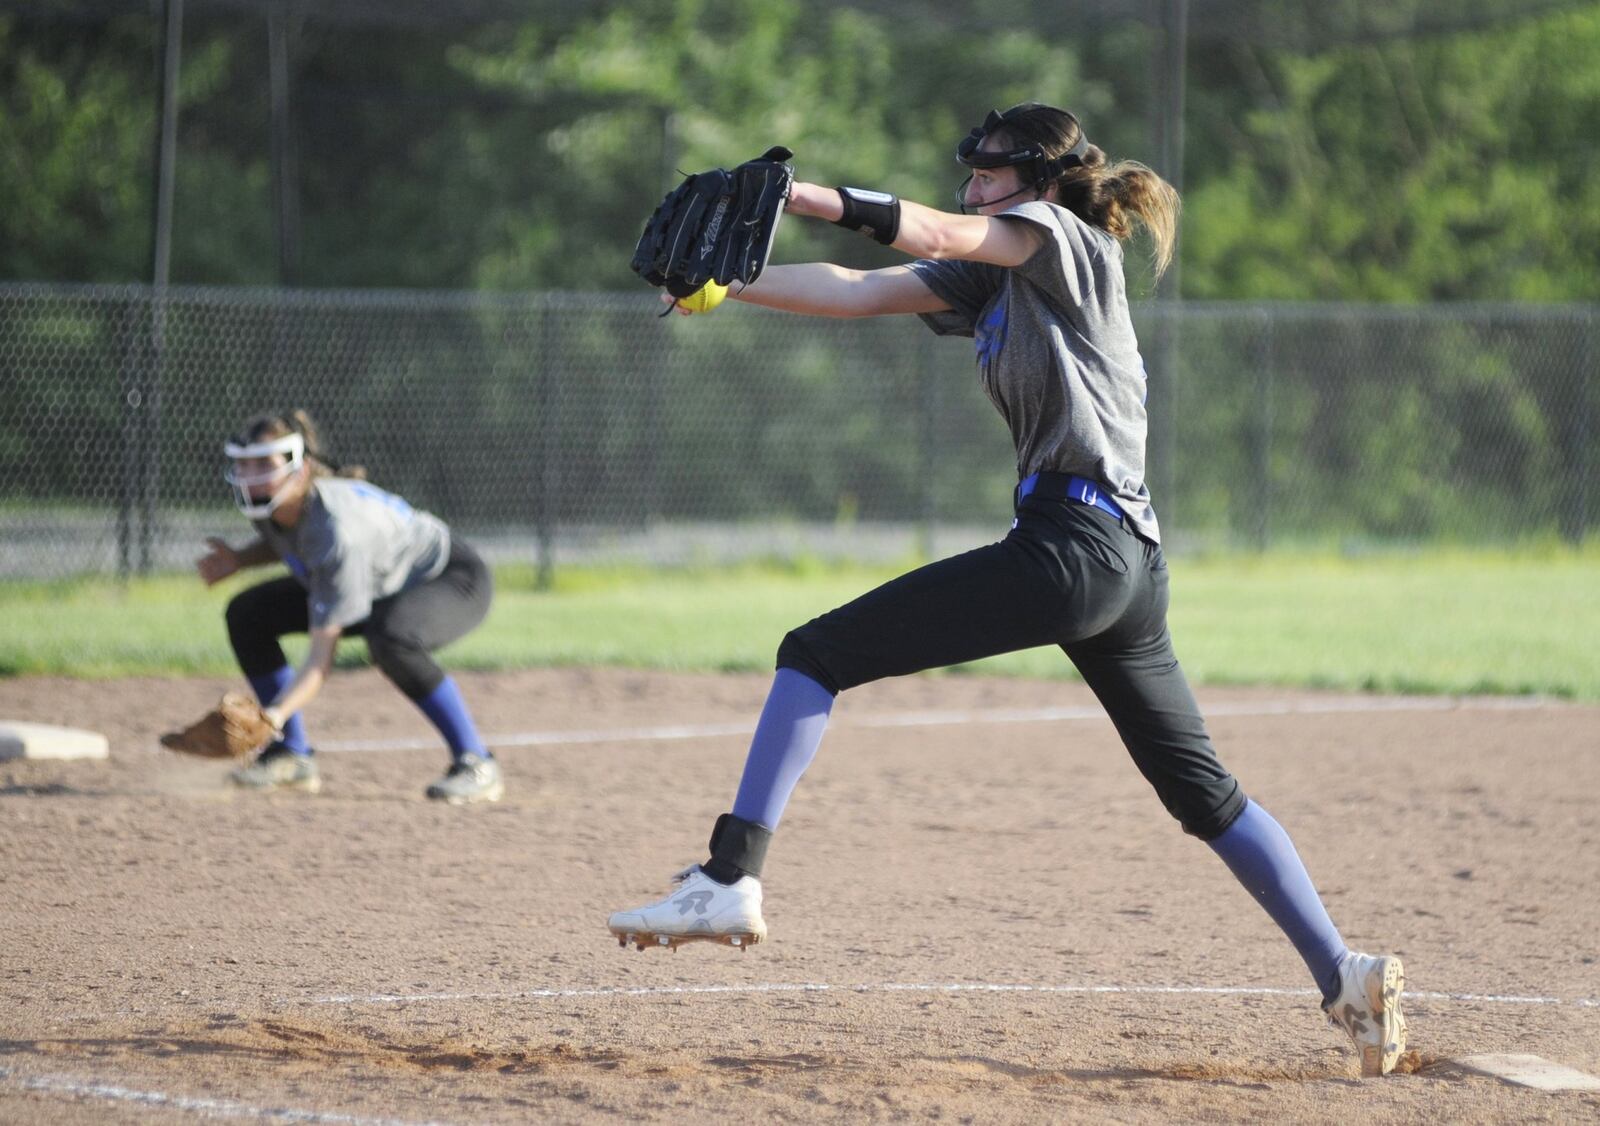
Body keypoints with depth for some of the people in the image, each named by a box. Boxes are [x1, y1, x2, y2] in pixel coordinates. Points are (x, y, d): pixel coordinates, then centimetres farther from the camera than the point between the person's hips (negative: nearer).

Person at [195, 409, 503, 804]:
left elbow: (322, 656, -40)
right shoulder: (264, 502, -15)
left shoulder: (336, 529, -39)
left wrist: (278, 712, -53)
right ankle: (291, 757, 9)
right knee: (247, 614, 0)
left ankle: (478, 766, -27)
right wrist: (238, 559, -9)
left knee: (389, 637, -42)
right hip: (385, 586, 9)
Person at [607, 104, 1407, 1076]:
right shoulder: (989, 280, 21)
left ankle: (730, 881, -18)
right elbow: (856, 293, 13)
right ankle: (1345, 975, 14)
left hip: (1073, 546, -10)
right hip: (1128, 560, 10)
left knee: (817, 655, -10)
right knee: (1203, 791, 15)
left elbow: (943, 234, -17)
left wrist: (805, 197, -28)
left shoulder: (1068, 239, -1)